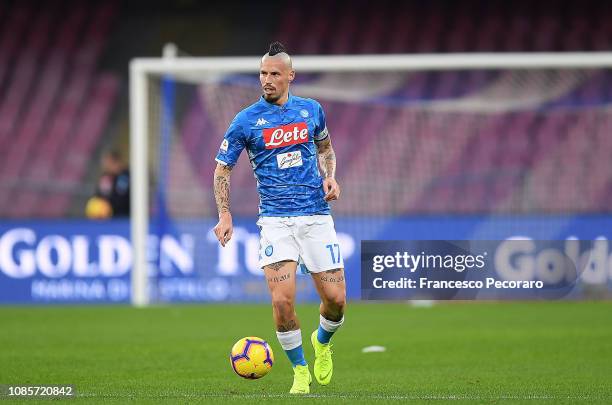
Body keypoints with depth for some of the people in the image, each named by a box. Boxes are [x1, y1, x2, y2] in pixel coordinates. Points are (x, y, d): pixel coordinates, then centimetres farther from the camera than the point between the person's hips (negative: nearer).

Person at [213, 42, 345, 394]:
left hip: (317, 216, 2)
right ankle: (300, 371, 4)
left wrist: (330, 178, 5)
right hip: (276, 219, -2)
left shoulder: (311, 110, 7)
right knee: (282, 300, -17)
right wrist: (225, 215, -7)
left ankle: (323, 342, 33)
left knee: (336, 299, -2)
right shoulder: (246, 120, -1)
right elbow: (222, 169, 5)